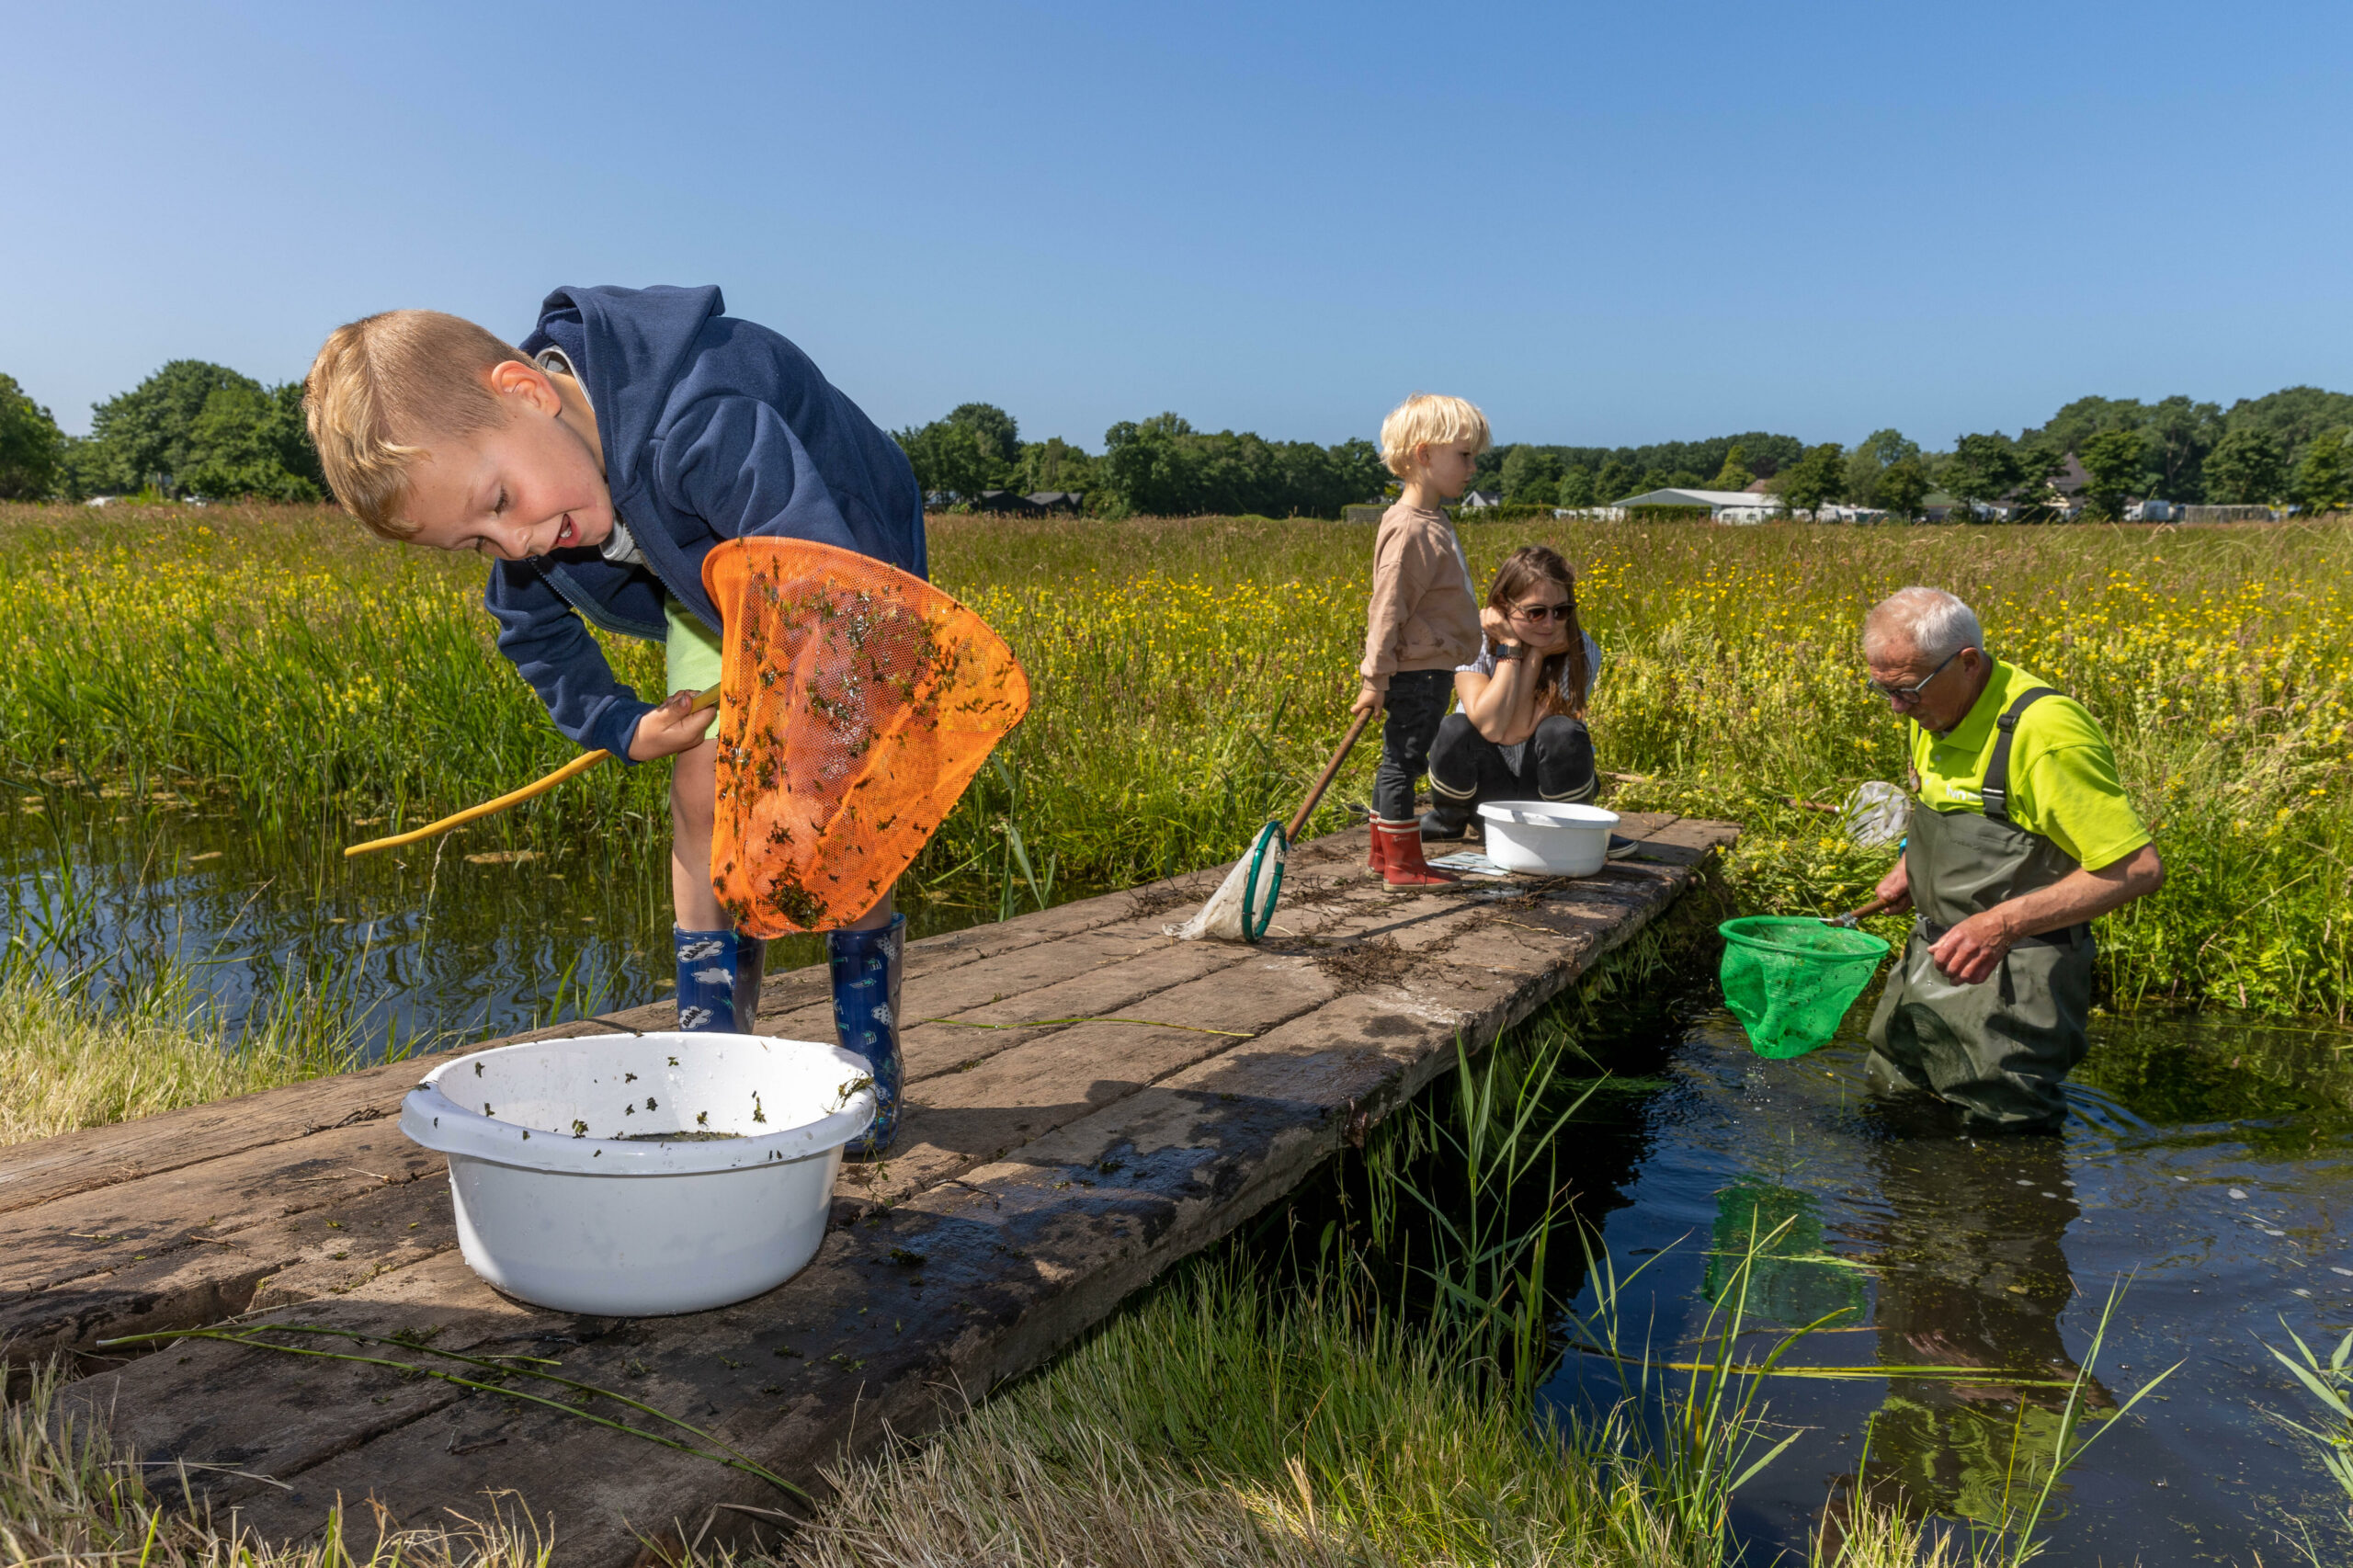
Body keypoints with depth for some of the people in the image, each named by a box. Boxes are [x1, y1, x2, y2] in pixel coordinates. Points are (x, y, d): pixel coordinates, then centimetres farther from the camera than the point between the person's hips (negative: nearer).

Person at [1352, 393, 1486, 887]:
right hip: (1416, 673, -10)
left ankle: (1384, 850, 26)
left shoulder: (1433, 521, 14)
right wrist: (1376, 680, -20)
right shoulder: (1411, 530, -19)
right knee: (1402, 763, -1)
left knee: (1399, 762, 16)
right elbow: (1388, 607, -20)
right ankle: (1402, 864, 6)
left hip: (1429, 670, 10)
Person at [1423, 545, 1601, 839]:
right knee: (1455, 729, -30)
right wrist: (1511, 647, -28)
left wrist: (1536, 653, -28)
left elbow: (1517, 732, -26)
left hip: (1545, 782, 0)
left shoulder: (1581, 652, -16)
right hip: (1485, 784, 0)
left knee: (1561, 731, -31)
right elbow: (1490, 727, -32)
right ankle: (1449, 820, 1)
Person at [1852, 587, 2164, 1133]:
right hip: (1934, 956, 8)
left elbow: (2139, 869, -23)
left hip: (2012, 978, -8)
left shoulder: (2044, 731, -24)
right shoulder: (1935, 712, 3)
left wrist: (2004, 924, -30)